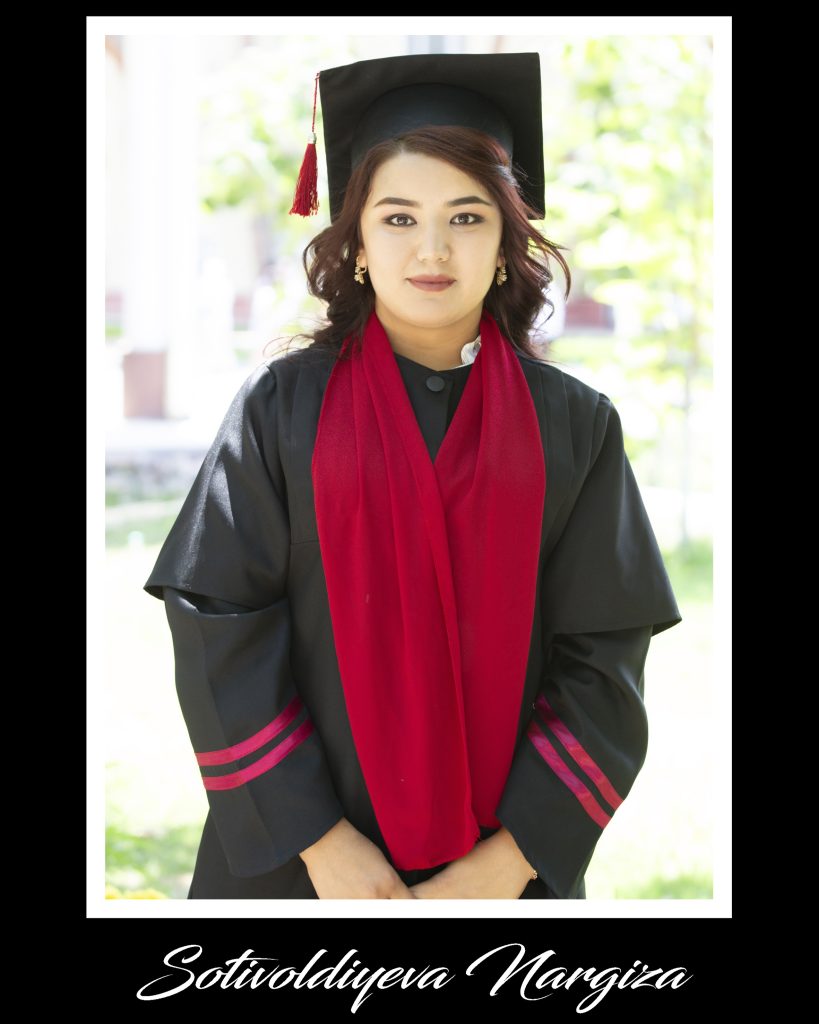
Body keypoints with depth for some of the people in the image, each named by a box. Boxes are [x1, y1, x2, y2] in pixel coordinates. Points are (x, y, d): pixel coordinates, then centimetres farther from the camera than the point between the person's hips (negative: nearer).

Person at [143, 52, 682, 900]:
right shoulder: (282, 407, -4)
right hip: (297, 861, -1)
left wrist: (507, 863, -14)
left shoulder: (575, 426, -3)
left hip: (506, 870, 1)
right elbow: (219, 629, -8)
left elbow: (603, 659, -5)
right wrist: (318, 841, -15)